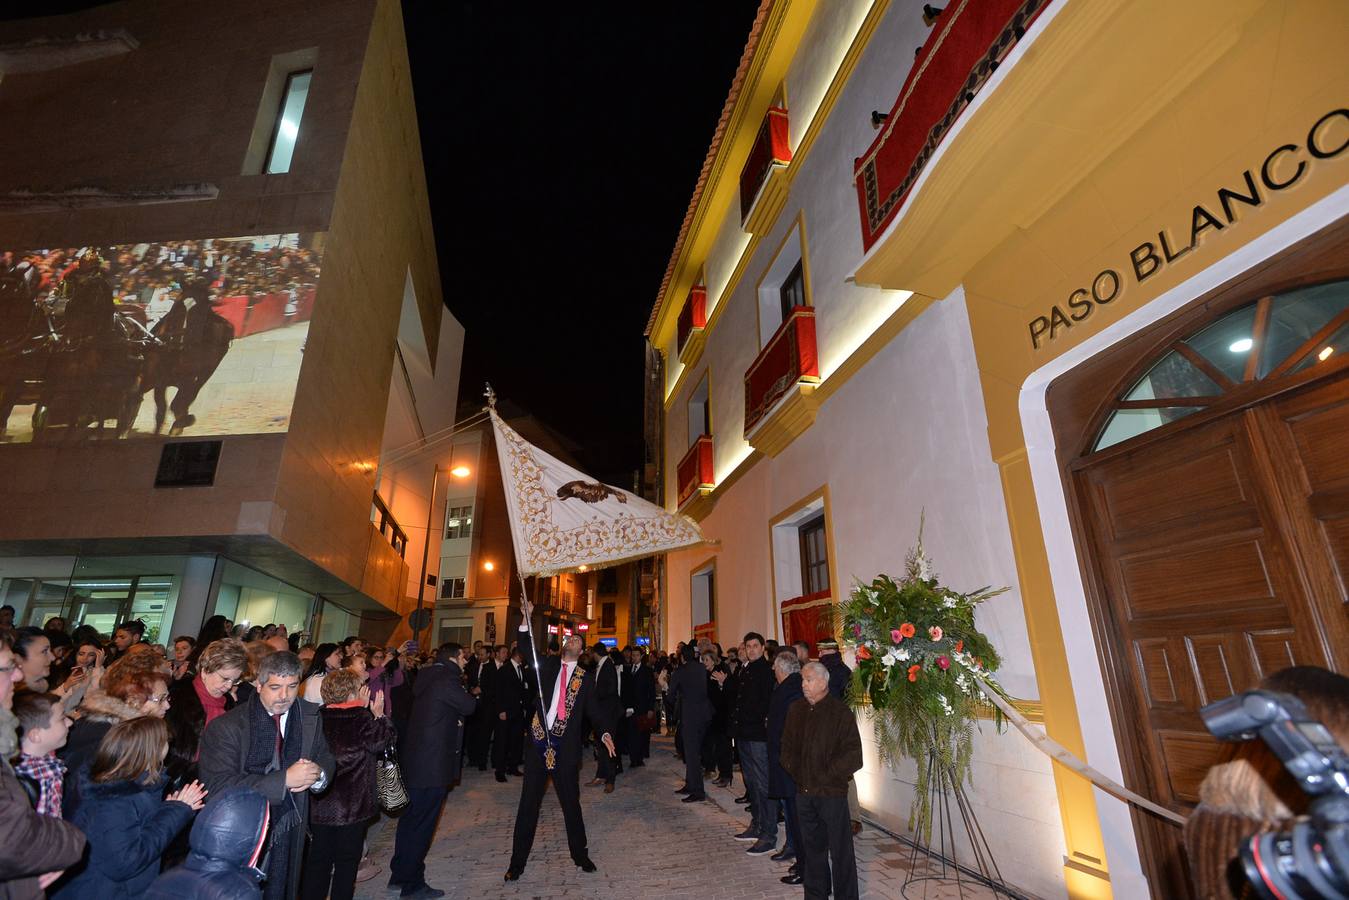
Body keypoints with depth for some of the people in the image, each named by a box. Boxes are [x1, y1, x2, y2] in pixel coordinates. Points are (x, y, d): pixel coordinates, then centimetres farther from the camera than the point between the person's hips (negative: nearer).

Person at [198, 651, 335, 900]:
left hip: (288, 834, 4)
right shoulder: (226, 727, -16)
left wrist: (318, 773, -18)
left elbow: (327, 758, 5)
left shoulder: (310, 716, -5)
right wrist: (284, 779, -29)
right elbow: (218, 786, -24)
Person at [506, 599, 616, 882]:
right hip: (538, 743, 1)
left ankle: (580, 855, 30)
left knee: (571, 804, 12)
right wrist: (526, 618, -13)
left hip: (565, 748, -1)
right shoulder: (548, 665, 8)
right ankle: (517, 862, 23)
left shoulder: (585, 678, 4)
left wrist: (606, 732, -18)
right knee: (528, 805, 9)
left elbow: (594, 709, -1)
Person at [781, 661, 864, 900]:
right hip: (804, 791, 5)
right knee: (812, 846, 17)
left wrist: (826, 776, -11)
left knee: (840, 849, 4)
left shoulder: (841, 712, -11)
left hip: (832, 792, -5)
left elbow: (853, 755, -12)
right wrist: (796, 772, 2)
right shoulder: (796, 710, 5)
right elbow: (787, 746, 14)